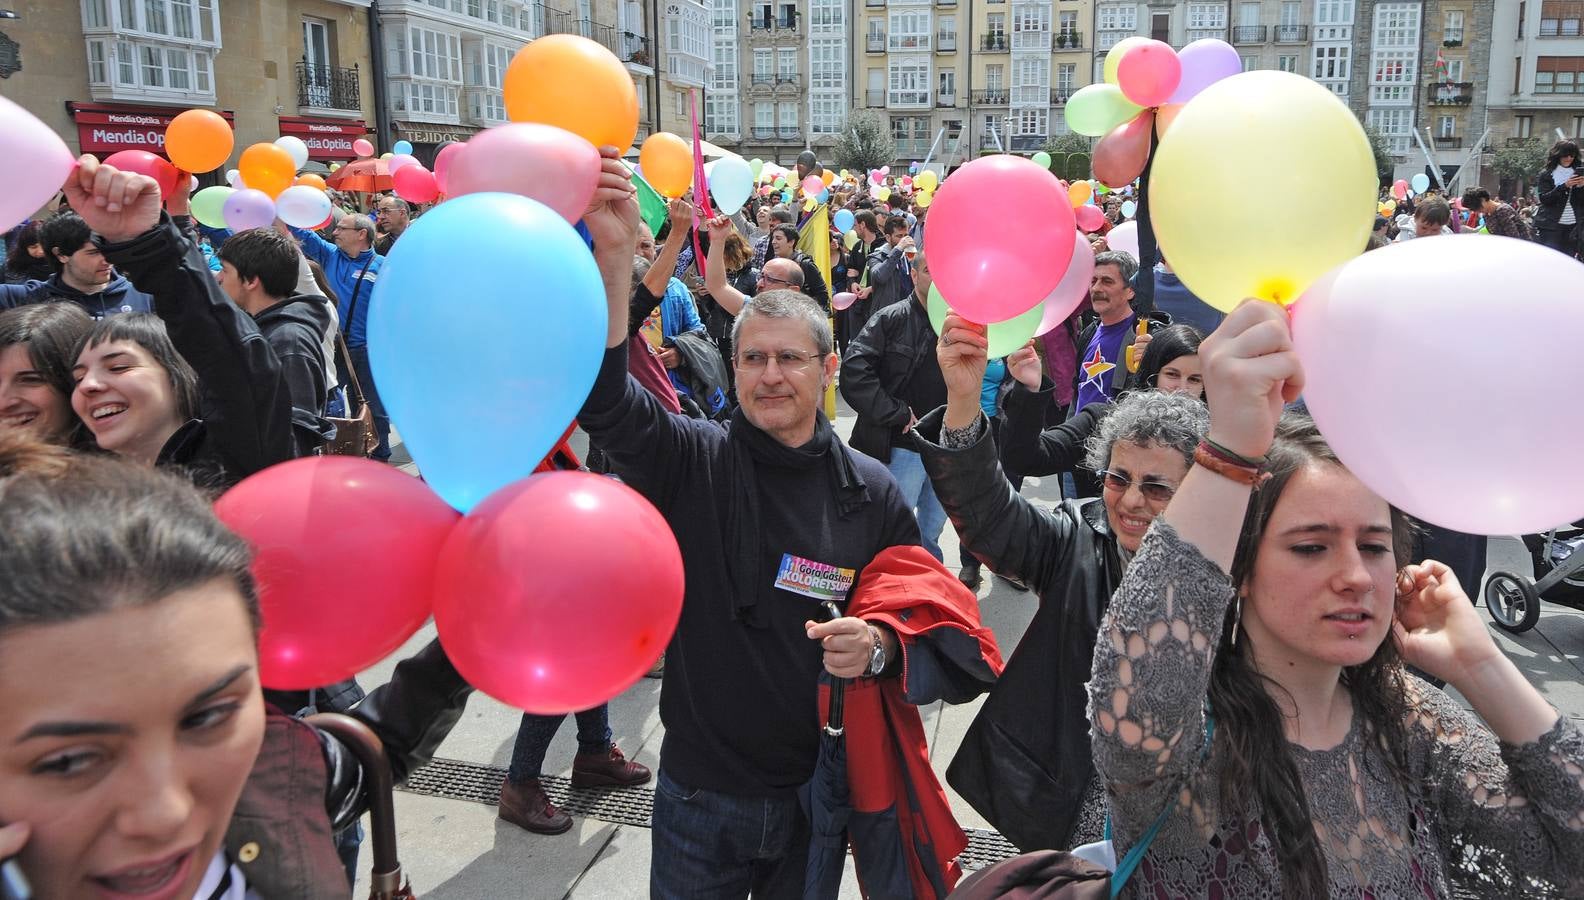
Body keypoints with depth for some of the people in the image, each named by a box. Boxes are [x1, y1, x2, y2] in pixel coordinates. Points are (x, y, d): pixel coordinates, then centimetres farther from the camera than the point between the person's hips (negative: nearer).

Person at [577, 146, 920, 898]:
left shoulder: (871, 493, -6)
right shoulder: (691, 461, -10)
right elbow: (604, 395, -27)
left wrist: (877, 646, -20)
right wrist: (613, 252, -40)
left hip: (817, 789, 1)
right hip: (698, 795, 0)